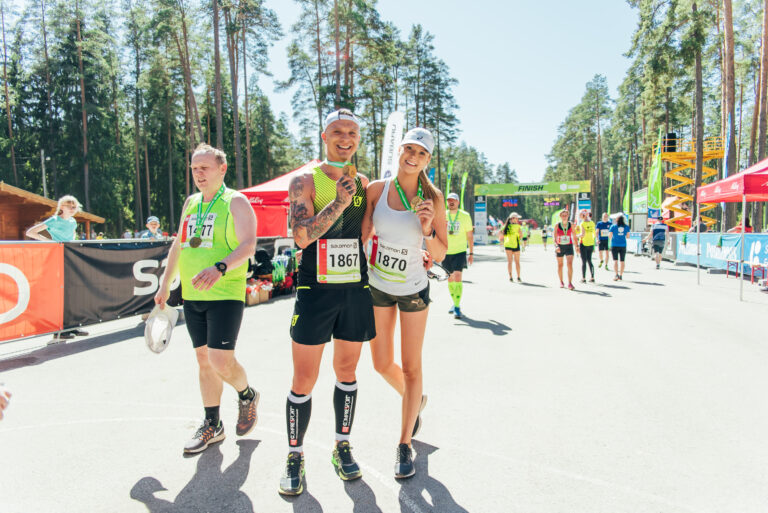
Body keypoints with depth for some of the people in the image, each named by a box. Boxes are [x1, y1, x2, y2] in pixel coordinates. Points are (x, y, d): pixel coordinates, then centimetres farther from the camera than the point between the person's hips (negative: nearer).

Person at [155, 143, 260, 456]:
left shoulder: (236, 202, -7)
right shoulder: (191, 203, 14)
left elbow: (248, 245, -21)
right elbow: (178, 245, 23)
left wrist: (219, 268, -37)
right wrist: (165, 285, 21)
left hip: (225, 295, -6)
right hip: (192, 296, 7)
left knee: (221, 362, -11)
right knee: (204, 360, 11)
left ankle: (248, 396, 20)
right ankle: (212, 425, 24)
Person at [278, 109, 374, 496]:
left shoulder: (363, 183, 10)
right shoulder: (305, 182, -3)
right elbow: (301, 235, -17)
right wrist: (339, 201, -23)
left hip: (356, 290, 4)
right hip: (315, 291, -4)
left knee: (347, 371, 14)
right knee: (304, 380, 2)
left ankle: (342, 447, 30)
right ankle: (295, 457, 19)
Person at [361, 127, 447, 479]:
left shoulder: (433, 198, -9)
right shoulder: (376, 189, -8)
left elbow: (440, 255, -6)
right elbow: (360, 238, -2)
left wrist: (427, 231, -24)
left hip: (413, 289, -2)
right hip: (377, 287, 2)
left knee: (411, 366, 4)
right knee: (382, 364, 12)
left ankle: (405, 444, 20)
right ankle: (416, 401, 44)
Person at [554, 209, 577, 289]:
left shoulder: (571, 225, 2)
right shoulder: (557, 225, -2)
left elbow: (574, 236, 10)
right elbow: (555, 237, -5)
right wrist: (556, 246, -19)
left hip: (569, 246, 0)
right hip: (560, 247, 1)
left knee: (570, 264, -16)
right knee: (560, 265, 10)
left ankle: (570, 283, -15)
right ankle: (561, 282, 26)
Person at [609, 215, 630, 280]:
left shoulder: (613, 226, -8)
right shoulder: (626, 227, 0)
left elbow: (609, 236, -4)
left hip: (615, 245, -2)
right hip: (623, 245, 2)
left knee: (615, 261, -3)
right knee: (622, 261, 10)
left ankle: (616, 275, -16)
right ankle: (621, 275, 15)